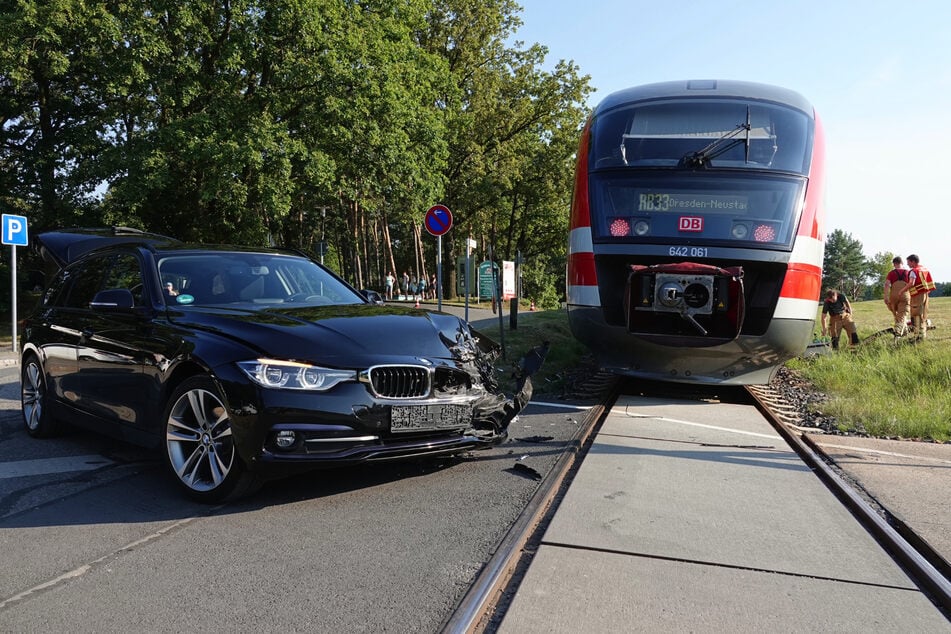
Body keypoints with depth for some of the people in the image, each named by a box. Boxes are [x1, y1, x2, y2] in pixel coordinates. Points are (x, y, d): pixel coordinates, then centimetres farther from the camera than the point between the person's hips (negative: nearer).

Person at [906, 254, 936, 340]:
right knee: (924, 316, 14)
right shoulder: (925, 270, 14)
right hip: (925, 294, 8)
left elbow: (911, 283, -26)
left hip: (917, 295, -8)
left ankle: (918, 335, -9)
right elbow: (931, 282, 16)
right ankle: (924, 334, 17)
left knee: (916, 316, -6)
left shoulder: (913, 271, -12)